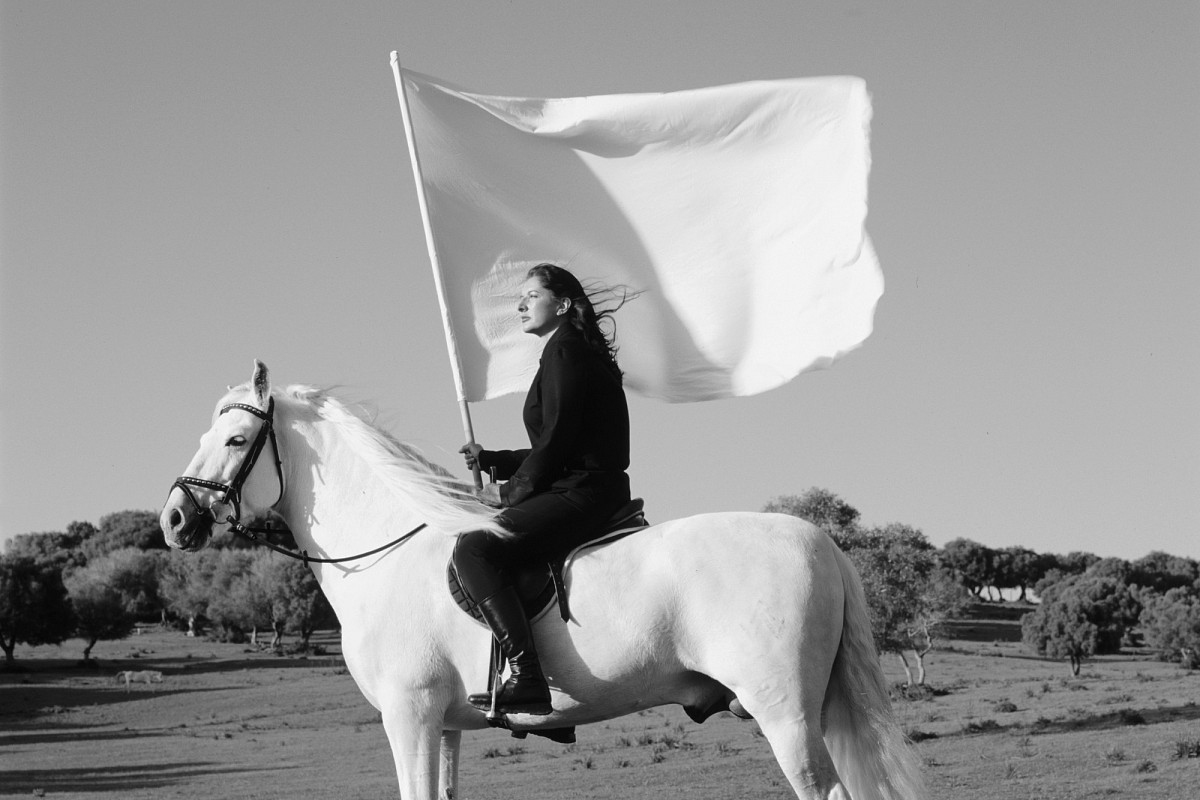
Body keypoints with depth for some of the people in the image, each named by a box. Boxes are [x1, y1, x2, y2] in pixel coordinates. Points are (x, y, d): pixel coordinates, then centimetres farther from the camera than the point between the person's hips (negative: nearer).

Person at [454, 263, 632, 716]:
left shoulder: (565, 349, -7)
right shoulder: (573, 351, 24)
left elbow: (556, 441, -15)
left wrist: (510, 493, -5)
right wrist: (490, 461, 17)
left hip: (580, 494, -11)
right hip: (587, 494, 11)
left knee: (474, 549, -25)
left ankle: (526, 679, -35)